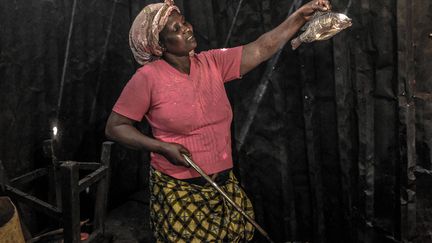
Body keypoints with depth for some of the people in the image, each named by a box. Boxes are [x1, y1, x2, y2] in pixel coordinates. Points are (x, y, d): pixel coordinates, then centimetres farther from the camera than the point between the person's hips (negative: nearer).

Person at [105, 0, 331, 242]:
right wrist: (162, 147, -16)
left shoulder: (212, 63, 3)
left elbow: (261, 49, -2)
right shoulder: (148, 77, -10)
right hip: (178, 191, -4)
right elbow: (115, 127, -6)